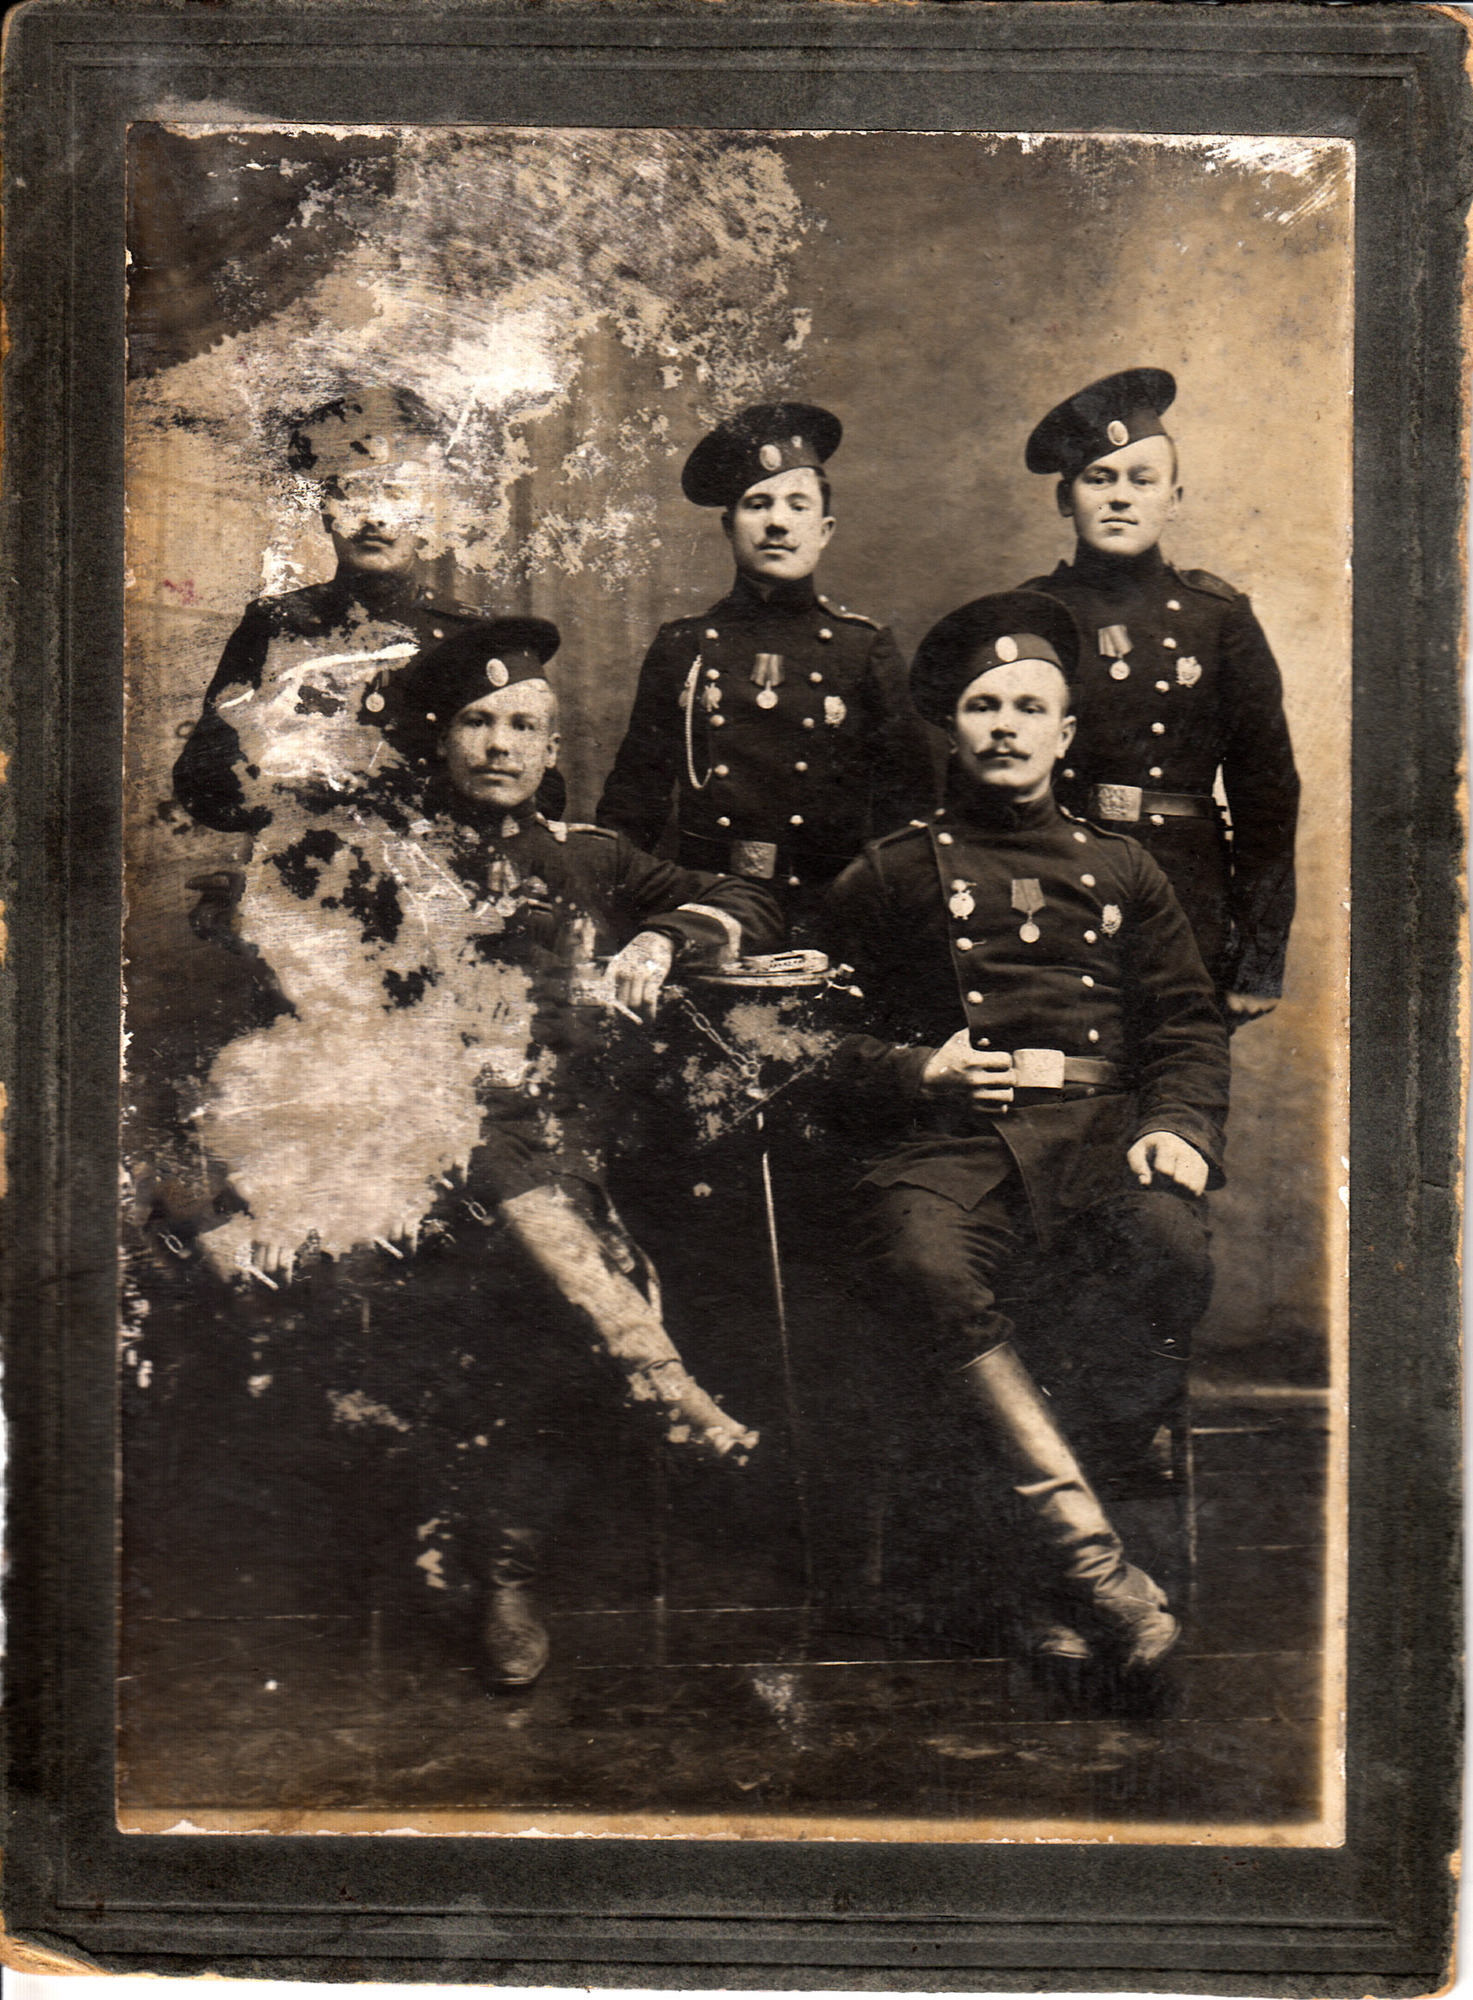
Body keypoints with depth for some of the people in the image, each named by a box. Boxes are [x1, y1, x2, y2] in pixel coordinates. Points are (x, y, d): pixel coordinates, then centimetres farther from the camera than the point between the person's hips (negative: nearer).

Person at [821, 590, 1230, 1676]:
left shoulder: (1118, 867, 26)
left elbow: (1191, 1023, 20)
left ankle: (1059, 1562, -17)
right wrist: (920, 1071, -3)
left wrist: (1178, 1122, -1)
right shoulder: (889, 872, 21)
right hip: (947, 1135, -1)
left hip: (1099, 1124, 1)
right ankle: (1095, 1556, -33)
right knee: (925, 1268, -37)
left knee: (1172, 1247, -34)